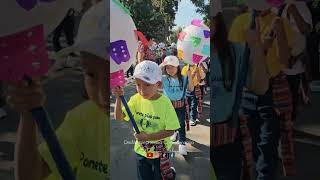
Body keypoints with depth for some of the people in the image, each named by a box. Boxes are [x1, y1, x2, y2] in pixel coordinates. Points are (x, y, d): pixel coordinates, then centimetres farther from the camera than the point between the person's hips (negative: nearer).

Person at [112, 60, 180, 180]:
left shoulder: (165, 103, -21)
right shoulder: (136, 99, -11)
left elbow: (170, 130, -20)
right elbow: (119, 117, -12)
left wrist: (148, 136, -25)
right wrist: (118, 98, -26)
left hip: (160, 152, -3)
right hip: (141, 150, 3)